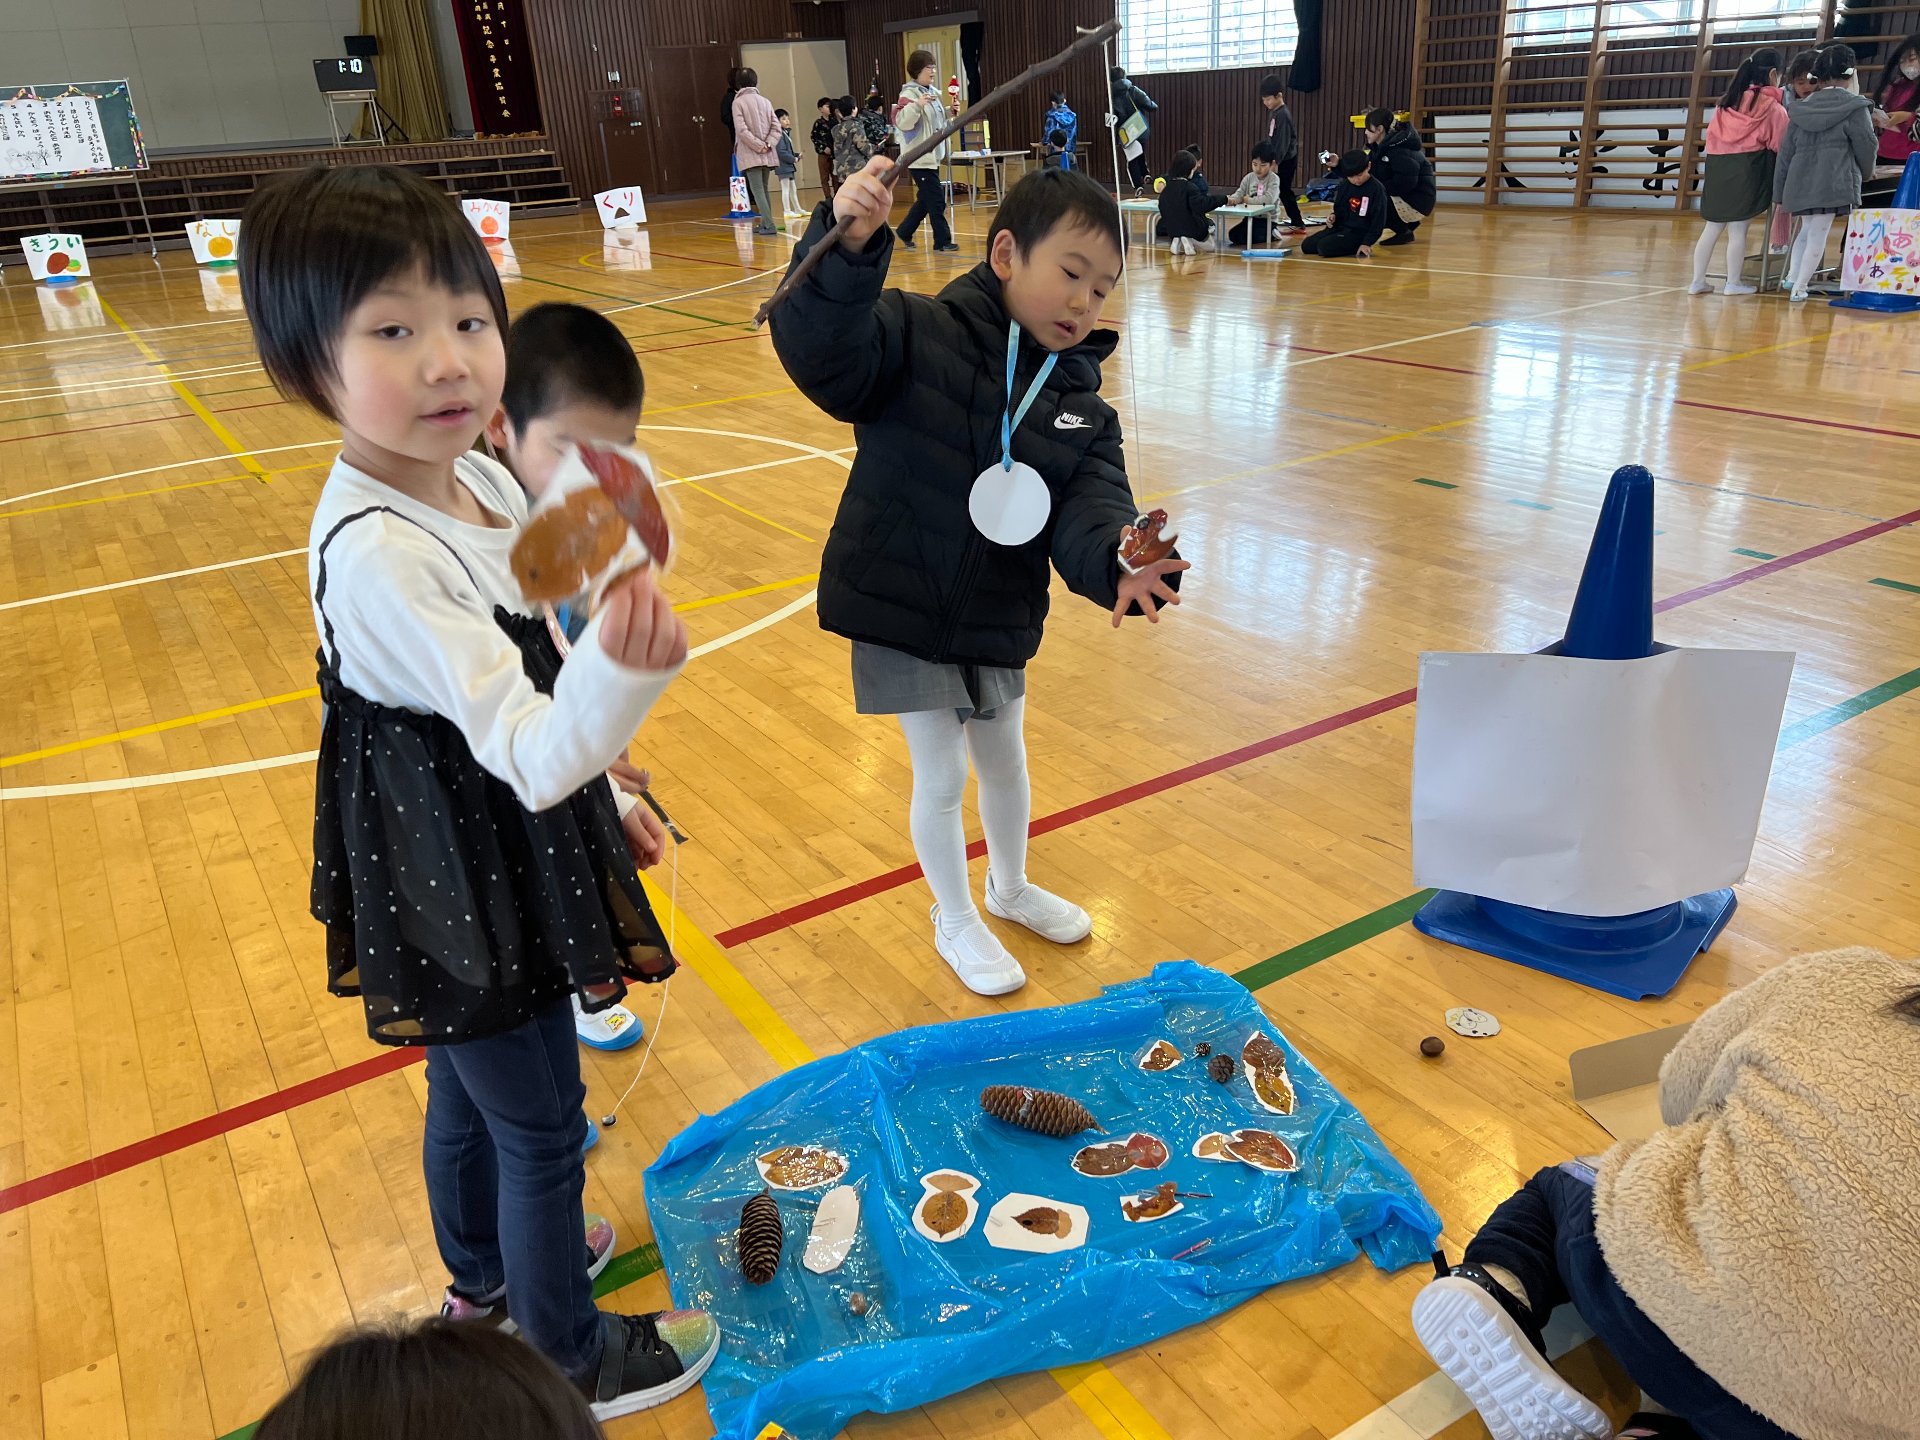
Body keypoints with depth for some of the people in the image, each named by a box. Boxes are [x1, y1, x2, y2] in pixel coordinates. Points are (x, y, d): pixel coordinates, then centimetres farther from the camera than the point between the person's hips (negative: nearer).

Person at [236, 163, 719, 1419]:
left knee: (474, 1086, 28)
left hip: (490, 856, 8)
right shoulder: (374, 553, -32)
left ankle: (487, 1275, 55)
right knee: (544, 1124, 11)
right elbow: (529, 756, -34)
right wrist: (624, 667, -54)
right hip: (459, 880, -8)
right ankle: (571, 1357, 37)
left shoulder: (481, 478, -3)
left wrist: (604, 798, 21)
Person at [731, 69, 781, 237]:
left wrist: (759, 146, -12)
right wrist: (767, 144, -6)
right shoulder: (765, 101, 9)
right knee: (763, 189, 15)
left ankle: (769, 225, -17)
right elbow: (776, 127, 1)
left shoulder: (738, 101, -4)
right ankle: (765, 223, 18)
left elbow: (741, 129, -14)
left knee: (758, 191, -7)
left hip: (750, 154, -5)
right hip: (767, 155, 5)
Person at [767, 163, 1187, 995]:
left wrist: (1113, 560, -36)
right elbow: (822, 352, -32)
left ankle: (1010, 887, 52)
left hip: (999, 622, 5)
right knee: (941, 777, 9)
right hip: (902, 613, -5)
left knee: (1003, 760, 24)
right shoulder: (919, 335, -16)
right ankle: (955, 921, 35)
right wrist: (848, 248, -49)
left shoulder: (1079, 399, -1)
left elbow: (1090, 501, -13)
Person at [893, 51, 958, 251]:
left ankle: (905, 232, 28)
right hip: (919, 157, -9)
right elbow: (902, 122, -24)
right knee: (936, 200, -7)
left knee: (926, 199, 15)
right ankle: (942, 240, 1)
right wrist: (917, 105, -36)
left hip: (932, 155, 9)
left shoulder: (933, 92, 14)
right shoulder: (909, 94, -12)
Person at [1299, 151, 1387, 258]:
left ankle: (1356, 247, -5)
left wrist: (1367, 243, -20)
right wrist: (1334, 217, -2)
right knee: (1306, 245, -1)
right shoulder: (1345, 184, 3)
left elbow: (1378, 221, -14)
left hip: (1359, 233, -8)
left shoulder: (1377, 189, -16)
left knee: (1325, 247, -28)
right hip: (1340, 227, 8)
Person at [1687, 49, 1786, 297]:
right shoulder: (1772, 106, -3)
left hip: (1717, 165, 5)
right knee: (1738, 229, 0)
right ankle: (1733, 283, 4)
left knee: (1711, 228, 9)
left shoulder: (1728, 101, 13)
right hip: (1747, 169, -5)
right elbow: (1780, 145, -2)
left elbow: (1712, 134, 14)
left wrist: (1717, 162, 18)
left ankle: (1698, 281, 9)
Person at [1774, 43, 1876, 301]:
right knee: (1818, 234, -1)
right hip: (1834, 182, -5)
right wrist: (1866, 173, 23)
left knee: (1807, 229, 21)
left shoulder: (1802, 109, 13)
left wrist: (1779, 193, 17)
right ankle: (1799, 287, -2)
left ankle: (1792, 276, 10)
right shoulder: (1853, 108, -2)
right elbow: (1866, 147, 3)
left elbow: (1785, 154, 12)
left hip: (1800, 183, 5)